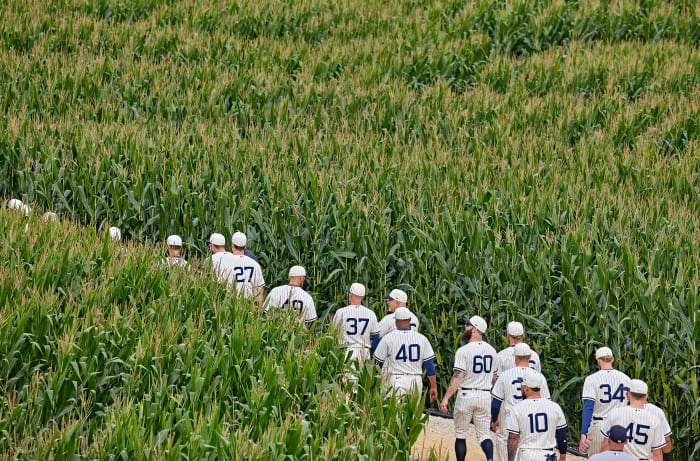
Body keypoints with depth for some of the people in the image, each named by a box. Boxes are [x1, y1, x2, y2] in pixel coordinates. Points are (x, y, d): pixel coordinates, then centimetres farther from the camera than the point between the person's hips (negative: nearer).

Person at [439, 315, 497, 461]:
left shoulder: (463, 351, -11)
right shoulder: (491, 350, 6)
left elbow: (458, 376, -19)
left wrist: (446, 398, -21)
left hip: (466, 394, -4)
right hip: (485, 396, 4)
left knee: (460, 434, 10)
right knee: (484, 434, 4)